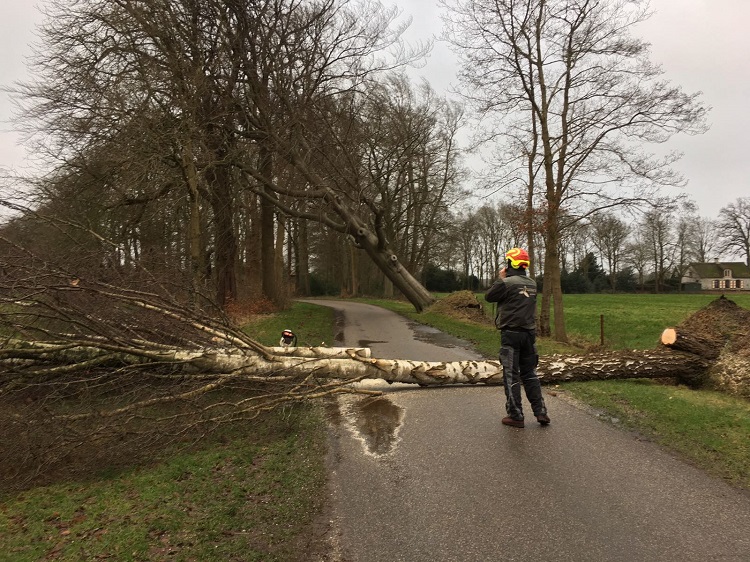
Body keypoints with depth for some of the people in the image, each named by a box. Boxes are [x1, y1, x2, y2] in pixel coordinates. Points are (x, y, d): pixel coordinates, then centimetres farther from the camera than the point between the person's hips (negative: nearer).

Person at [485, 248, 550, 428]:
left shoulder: (507, 283, -15)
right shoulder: (532, 283, 7)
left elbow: (489, 297, -3)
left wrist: (500, 278, 6)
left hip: (511, 334, -6)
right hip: (529, 333, 6)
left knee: (511, 376, 2)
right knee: (530, 373, 17)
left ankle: (516, 416, 7)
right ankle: (541, 412, 16)